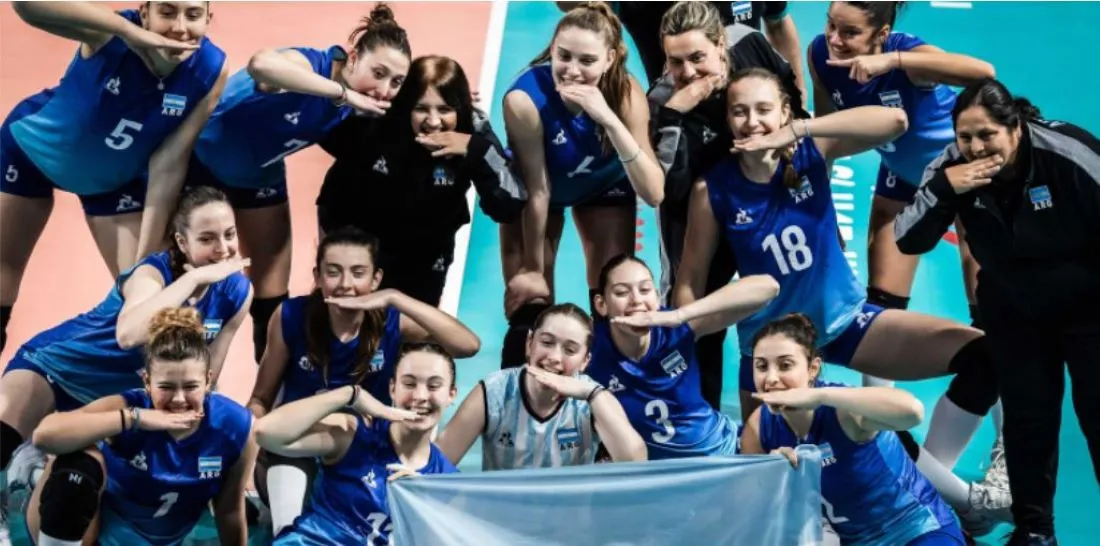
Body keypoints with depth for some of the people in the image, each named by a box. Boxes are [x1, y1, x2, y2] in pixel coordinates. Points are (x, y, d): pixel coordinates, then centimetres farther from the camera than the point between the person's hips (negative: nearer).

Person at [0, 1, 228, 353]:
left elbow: (170, 160, -22)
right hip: (32, 149, -2)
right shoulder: (112, 37, -36)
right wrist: (129, 31, -61)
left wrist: (149, 250, -23)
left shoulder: (211, 72, -27)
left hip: (115, 179, 2)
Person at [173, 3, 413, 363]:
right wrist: (343, 93, -54)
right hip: (200, 161, -5)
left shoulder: (356, 111, -15)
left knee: (272, 298, 5)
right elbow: (261, 64, -56)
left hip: (260, 177, 6)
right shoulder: (308, 65, -36)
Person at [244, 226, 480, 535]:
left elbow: (468, 346, -30)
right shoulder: (291, 317, -11)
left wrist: (394, 299, -33)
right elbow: (261, 399, 0)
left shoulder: (392, 321, -13)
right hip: (297, 448, -2)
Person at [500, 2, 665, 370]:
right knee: (528, 308, -7)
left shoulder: (626, 93, -32)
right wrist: (533, 268, -14)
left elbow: (653, 194, -38)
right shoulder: (526, 98, -37)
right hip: (532, 187, -2)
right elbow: (537, 191, -26)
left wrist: (609, 120, -49)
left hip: (605, 185, 2)